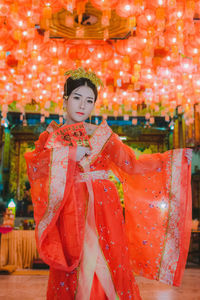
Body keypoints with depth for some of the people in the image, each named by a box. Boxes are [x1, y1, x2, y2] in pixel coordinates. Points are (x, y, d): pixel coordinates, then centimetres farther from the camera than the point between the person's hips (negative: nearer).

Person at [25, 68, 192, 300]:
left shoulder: (102, 133, 10)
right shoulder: (52, 137, 8)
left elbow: (131, 164, 4)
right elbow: (34, 166, -9)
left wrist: (177, 156, -1)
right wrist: (70, 155, -14)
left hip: (105, 211, 1)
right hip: (72, 213, -1)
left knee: (110, 268, 3)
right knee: (75, 275, 2)